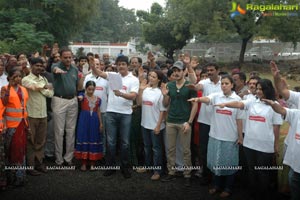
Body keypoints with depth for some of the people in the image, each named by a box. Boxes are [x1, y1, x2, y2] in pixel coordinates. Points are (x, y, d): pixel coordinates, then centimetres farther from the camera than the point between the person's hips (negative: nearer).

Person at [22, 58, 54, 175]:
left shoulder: (44, 79, 13)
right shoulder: (26, 79, -5)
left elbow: (50, 94, 4)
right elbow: (35, 86, -25)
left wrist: (41, 88, -10)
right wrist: (45, 87, -7)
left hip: (43, 114, 5)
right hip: (31, 114, -5)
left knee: (41, 140, 12)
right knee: (31, 141, 3)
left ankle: (39, 163, 23)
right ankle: (30, 165, 12)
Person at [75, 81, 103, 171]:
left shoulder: (98, 99, 7)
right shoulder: (83, 96, -1)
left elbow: (98, 111, 11)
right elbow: (80, 97, -24)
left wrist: (101, 123, 8)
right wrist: (80, 98, -47)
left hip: (94, 121, 3)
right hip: (84, 120, -3)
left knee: (94, 139, 7)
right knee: (84, 138, 2)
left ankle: (92, 163, 17)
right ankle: (83, 163, 10)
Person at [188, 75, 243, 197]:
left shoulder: (237, 99, -5)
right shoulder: (216, 96, -1)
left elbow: (239, 120, -3)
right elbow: (207, 99, -23)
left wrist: (240, 136, -1)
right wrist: (198, 99, -45)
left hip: (230, 137, -2)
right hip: (215, 135, 2)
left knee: (229, 163, 9)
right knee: (216, 161, 14)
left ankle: (228, 188, 26)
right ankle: (216, 184, 33)